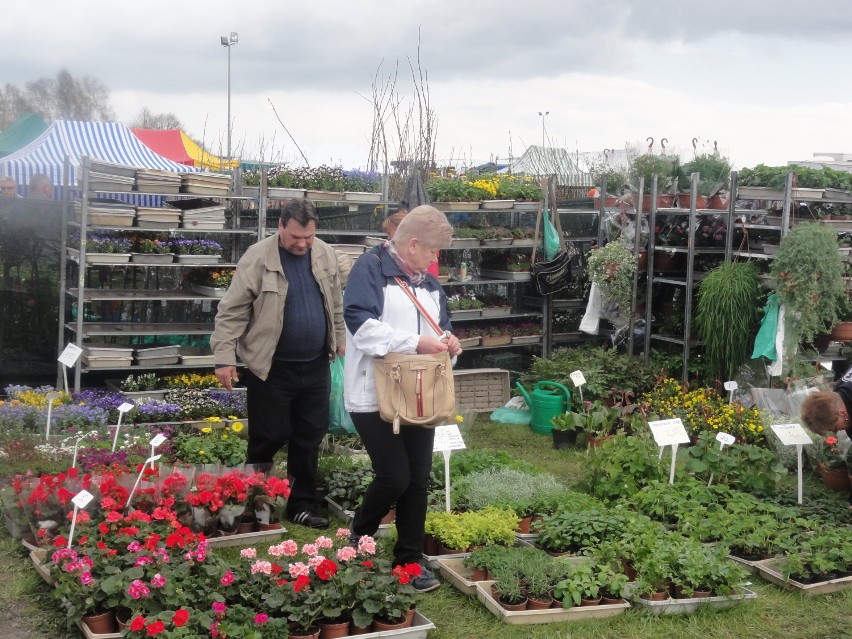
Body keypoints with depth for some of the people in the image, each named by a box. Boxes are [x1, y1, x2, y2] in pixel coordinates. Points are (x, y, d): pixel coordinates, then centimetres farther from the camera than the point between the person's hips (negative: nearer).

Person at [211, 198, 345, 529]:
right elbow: (232, 311, -11)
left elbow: (335, 303, 16)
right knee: (269, 438, 2)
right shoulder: (258, 257, -12)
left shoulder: (325, 255, 3)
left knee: (310, 438, 11)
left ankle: (302, 505, 23)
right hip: (271, 367, -5)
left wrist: (340, 339, 19)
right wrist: (224, 357, -15)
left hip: (315, 366, 5)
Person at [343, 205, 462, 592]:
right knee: (394, 476, -10)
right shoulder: (371, 268, -10)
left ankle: (409, 560, 20)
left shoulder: (428, 282, 15)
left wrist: (447, 342, 0)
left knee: (418, 480, 8)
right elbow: (360, 324, -22)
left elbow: (440, 324, 24)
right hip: (375, 396, -7)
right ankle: (358, 541, 18)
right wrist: (415, 342, -23)